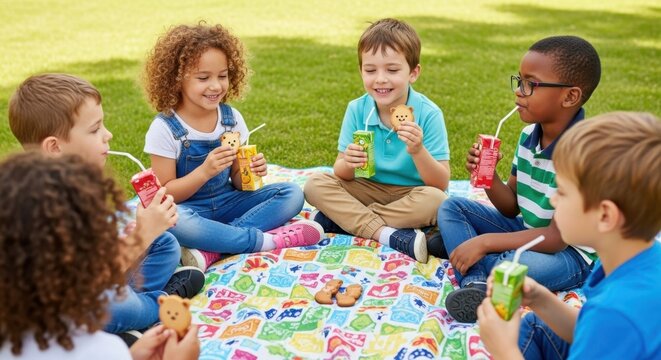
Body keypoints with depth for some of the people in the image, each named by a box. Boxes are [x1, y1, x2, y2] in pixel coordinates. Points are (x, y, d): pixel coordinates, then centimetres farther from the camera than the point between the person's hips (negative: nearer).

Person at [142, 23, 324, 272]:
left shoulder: (231, 118, -1)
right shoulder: (165, 128, -13)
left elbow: (237, 181, 6)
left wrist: (250, 172, -18)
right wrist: (205, 171, -27)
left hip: (227, 203, 5)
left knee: (292, 194, -13)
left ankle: (212, 250, -26)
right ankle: (267, 239, -24)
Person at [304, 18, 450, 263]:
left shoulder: (428, 114, -17)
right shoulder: (357, 110, -8)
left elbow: (441, 184, -18)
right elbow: (341, 175, -6)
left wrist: (418, 151, -37)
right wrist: (348, 164, -31)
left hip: (410, 195, -3)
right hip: (369, 190, 3)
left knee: (434, 199, -34)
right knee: (315, 185, -17)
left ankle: (341, 218, -21)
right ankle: (389, 235, -30)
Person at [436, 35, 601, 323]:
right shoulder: (529, 135, -3)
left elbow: (557, 238, -26)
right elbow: (511, 208, 3)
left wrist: (485, 241, -27)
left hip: (570, 252, -8)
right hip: (527, 232, 8)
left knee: (526, 265, -40)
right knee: (450, 208, 0)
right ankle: (476, 280, -22)